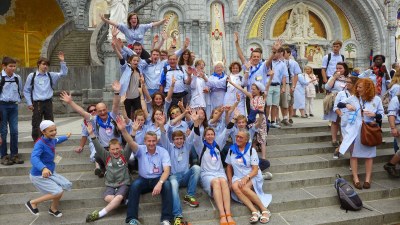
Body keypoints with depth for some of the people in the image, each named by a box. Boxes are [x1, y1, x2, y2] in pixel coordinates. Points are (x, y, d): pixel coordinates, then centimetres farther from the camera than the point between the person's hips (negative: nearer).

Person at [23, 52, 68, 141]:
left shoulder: (51, 75, 6)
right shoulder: (32, 76, 0)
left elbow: (63, 73, 2)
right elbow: (26, 90, 4)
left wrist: (62, 61, -9)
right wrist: (29, 103, 0)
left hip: (48, 102, 2)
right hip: (37, 103, -2)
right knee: (36, 124, 2)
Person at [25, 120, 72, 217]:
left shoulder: (51, 140, -1)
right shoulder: (40, 144, -27)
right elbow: (34, 158, -44)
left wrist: (66, 137, 44)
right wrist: (43, 168, -62)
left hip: (50, 173, 9)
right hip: (39, 176, -9)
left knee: (66, 185, 11)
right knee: (58, 192, -17)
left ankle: (53, 209, 30)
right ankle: (33, 202, 3)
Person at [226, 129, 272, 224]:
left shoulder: (251, 150, -2)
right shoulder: (231, 149, 8)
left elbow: (255, 170, -7)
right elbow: (229, 167, 13)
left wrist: (246, 178, -24)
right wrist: (230, 181, -1)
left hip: (252, 177, -3)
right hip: (238, 177, 3)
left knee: (244, 188, -35)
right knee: (235, 186, -32)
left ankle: (264, 209, -22)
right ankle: (254, 211, -35)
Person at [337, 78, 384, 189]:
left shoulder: (376, 99, -3)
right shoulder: (353, 98, -2)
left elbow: (381, 115, 2)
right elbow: (339, 104, 5)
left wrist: (374, 115, -19)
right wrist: (346, 105, -15)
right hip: (354, 131, 0)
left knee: (369, 155, 8)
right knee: (354, 154, 6)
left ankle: (367, 179, 21)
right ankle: (355, 179, 18)